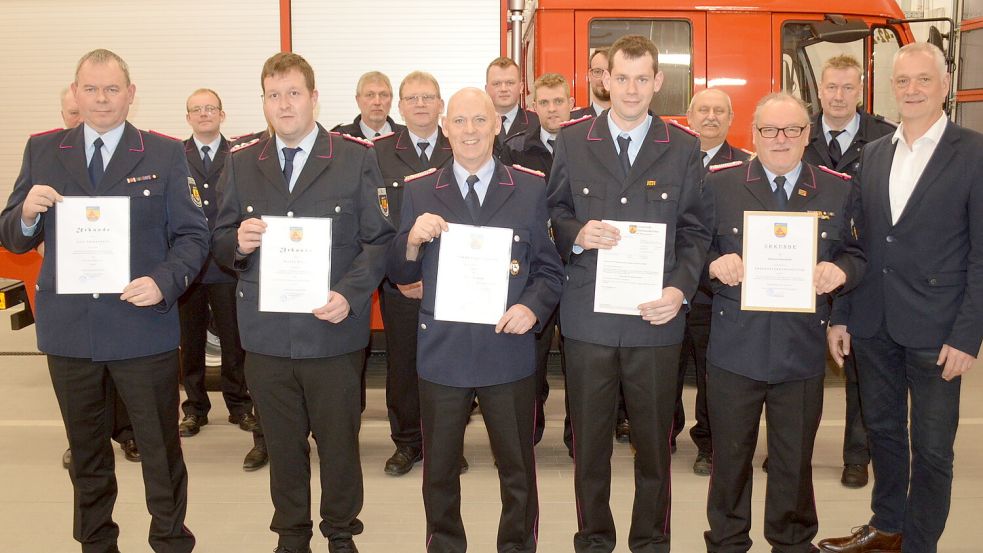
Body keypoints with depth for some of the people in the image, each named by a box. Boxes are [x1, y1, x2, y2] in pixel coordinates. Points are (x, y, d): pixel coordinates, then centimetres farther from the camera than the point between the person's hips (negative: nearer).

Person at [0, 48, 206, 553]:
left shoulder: (165, 154, 0)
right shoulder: (42, 151, 6)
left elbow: (191, 235, -3)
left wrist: (164, 281, -20)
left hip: (144, 327, -2)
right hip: (68, 328, 3)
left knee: (161, 447, 7)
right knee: (86, 451, 17)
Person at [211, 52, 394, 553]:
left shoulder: (357, 158, -2)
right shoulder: (241, 164, 7)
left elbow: (380, 239, -5)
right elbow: (221, 244, 9)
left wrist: (349, 295, -17)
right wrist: (238, 243, -14)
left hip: (333, 330, -2)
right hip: (266, 333, 2)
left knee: (339, 441, 11)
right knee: (283, 444, 14)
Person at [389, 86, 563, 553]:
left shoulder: (531, 188, 0)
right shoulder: (418, 191, 2)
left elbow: (549, 269, 3)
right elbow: (400, 276, 3)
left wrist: (533, 307, -15)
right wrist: (412, 240, -17)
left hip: (509, 352, 0)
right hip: (441, 353, 1)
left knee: (518, 470, 13)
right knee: (439, 471, 15)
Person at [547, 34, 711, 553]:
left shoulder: (683, 147, 4)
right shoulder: (571, 141, 4)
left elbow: (694, 229, 4)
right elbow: (555, 213, 8)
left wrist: (681, 288, -10)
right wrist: (575, 233, -14)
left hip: (655, 317, 0)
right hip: (587, 316, 0)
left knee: (654, 440, 10)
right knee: (589, 440, 11)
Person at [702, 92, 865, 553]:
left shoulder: (839, 190, 5)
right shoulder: (719, 183, 0)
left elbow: (855, 255, 8)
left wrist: (840, 270, -14)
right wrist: (714, 264, -17)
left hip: (803, 352, 1)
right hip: (734, 347, -1)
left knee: (795, 459, 14)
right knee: (730, 456, 12)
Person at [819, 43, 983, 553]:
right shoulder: (872, 154, 9)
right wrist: (840, 316, 7)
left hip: (934, 330, -5)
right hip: (873, 325, 5)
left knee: (931, 448, 5)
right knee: (882, 430, 18)